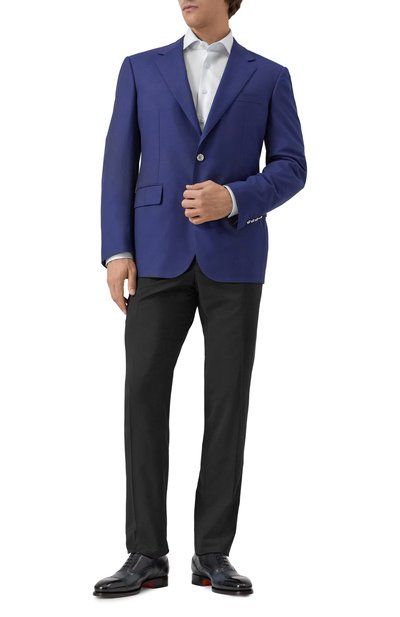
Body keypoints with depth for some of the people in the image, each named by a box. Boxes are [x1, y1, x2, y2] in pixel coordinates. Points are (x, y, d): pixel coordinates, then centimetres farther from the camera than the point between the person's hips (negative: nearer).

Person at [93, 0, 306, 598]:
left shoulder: (269, 77, 9)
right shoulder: (141, 68, 11)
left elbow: (291, 169, 3)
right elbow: (120, 164, 5)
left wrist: (233, 199, -17)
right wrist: (117, 252, -6)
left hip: (234, 256, 0)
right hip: (161, 254, 1)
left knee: (227, 401, -2)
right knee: (144, 393, -8)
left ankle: (213, 553, 7)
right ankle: (147, 555, -1)